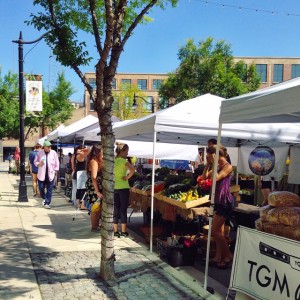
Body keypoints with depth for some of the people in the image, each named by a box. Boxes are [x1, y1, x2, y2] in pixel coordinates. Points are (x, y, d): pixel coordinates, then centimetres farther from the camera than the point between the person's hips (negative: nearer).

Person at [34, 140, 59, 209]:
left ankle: (47, 203, 5)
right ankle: (44, 198, 33)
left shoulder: (53, 153, -1)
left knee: (49, 190, -1)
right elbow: (35, 162, 8)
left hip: (50, 175, 0)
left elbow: (57, 163, 6)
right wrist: (38, 164, -13)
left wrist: (55, 171, 1)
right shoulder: (40, 153, -1)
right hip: (41, 174, 0)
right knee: (41, 188, 5)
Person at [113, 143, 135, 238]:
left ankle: (115, 231, 15)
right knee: (123, 209, 4)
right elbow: (132, 170, -28)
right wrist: (127, 177, -15)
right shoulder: (124, 161, -12)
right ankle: (123, 231, 10)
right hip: (123, 187, -5)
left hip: (114, 187, 5)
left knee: (115, 209, 10)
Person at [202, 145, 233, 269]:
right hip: (218, 201, 9)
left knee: (214, 231, -6)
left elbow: (216, 178, -25)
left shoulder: (228, 166, -13)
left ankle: (228, 256, 6)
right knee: (219, 231, 12)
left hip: (225, 201, -9)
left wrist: (215, 163, -18)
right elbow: (204, 177, 13)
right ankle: (218, 257, 19)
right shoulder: (217, 166, 12)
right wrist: (208, 164, 4)